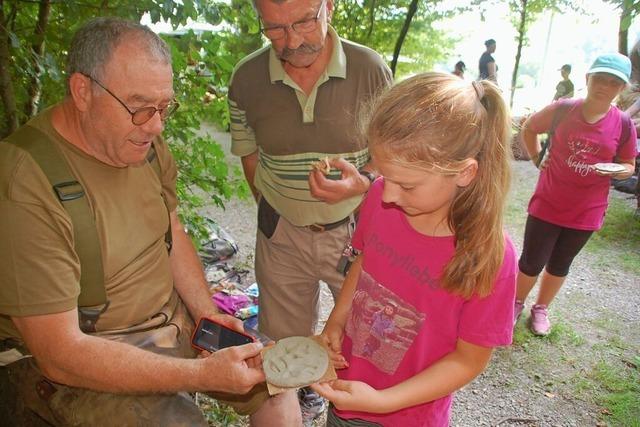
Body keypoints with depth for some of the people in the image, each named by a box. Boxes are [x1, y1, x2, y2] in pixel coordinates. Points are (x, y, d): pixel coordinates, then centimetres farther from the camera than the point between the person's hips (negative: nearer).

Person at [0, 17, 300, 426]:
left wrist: (208, 313, -5)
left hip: (173, 316, 6)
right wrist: (204, 373, -27)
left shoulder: (144, 141, -4)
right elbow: (61, 353, -25)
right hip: (72, 363, -5)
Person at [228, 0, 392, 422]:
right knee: (288, 338, 18)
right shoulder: (246, 79, -8)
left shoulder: (370, 69, -13)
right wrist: (275, 214, 5)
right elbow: (251, 157, 5)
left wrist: (362, 184, -25)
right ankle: (304, 398, 50)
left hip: (354, 227, -1)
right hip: (283, 233, 2)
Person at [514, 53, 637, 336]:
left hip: (586, 212, 2)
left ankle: (541, 309, 37)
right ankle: (517, 303, 29)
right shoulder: (563, 109, -10)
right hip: (547, 204, -1)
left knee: (559, 265, 16)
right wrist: (538, 159, -2)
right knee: (532, 262, 3)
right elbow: (528, 128, 7)